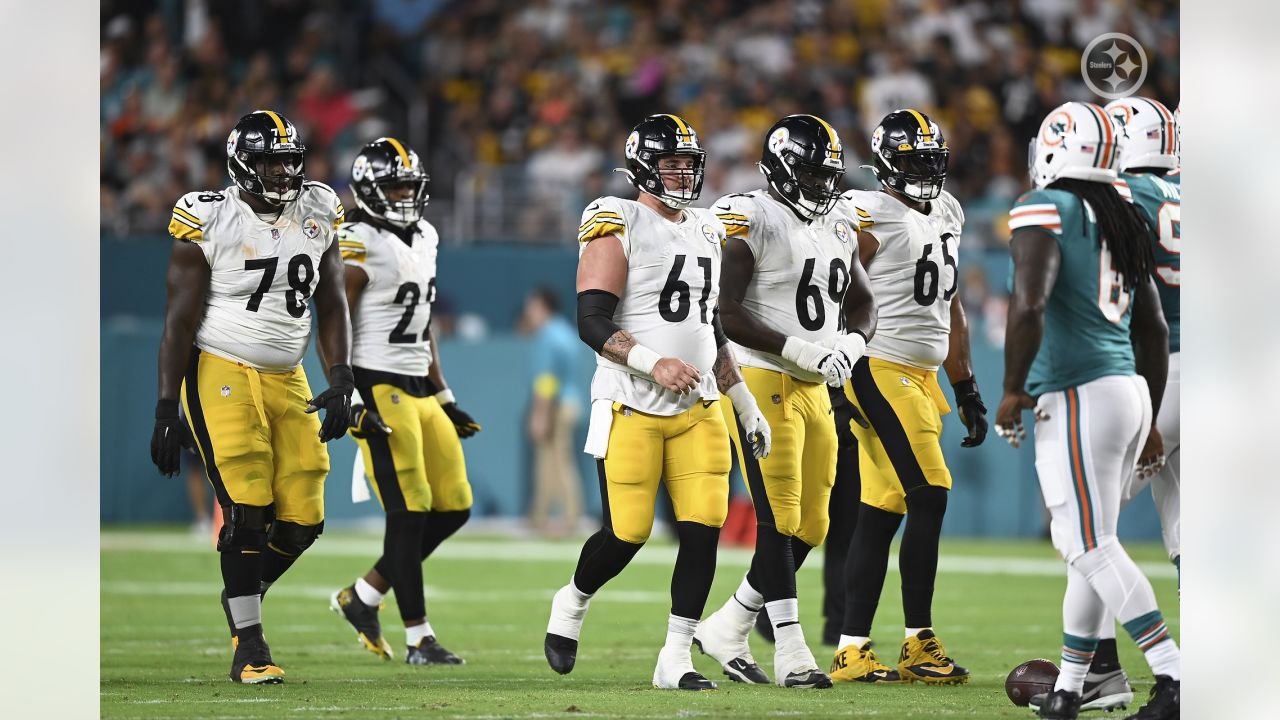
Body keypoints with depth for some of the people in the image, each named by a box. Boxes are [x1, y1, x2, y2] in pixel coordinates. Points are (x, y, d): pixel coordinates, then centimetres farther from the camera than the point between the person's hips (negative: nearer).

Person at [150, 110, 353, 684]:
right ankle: (248, 646, -7)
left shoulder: (317, 216, 6)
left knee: (301, 518, -1)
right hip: (222, 374, -5)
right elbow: (181, 319, -6)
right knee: (246, 509, -14)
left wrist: (341, 382, -2)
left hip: (287, 379, 5)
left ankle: (241, 600, 24)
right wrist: (166, 410, -9)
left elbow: (331, 306, 12)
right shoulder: (209, 222, -9)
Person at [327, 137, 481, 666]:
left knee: (454, 507, 6)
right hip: (379, 387, -9)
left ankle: (362, 597, 17)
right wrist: (347, 400, -21)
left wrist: (444, 397, 21)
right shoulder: (358, 245, -12)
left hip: (419, 389, 9)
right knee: (409, 512, -8)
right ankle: (418, 638, -1)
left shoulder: (423, 237, 14)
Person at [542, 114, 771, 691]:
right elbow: (592, 322, -14)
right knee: (626, 534, -5)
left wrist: (746, 406, 21)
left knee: (703, 529, -6)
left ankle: (676, 660, 0)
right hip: (631, 407, -6)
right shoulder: (617, 225, -7)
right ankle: (571, 605, 26)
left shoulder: (706, 232, 16)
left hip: (698, 407, 6)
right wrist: (654, 363, -26)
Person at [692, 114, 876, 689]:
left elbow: (861, 302, 23)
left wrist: (850, 343, 0)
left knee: (810, 526, 8)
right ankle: (791, 652, -6)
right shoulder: (749, 221, -12)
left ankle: (726, 629, 20)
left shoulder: (837, 225, 13)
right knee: (779, 519, -9)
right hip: (760, 380, -8)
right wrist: (798, 349, -21)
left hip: (814, 389, 8)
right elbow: (724, 312, -18)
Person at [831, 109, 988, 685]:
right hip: (882, 371, -8)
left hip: (923, 377, 8)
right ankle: (918, 643, -7)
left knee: (882, 514, 6)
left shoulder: (946, 215, 16)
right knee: (929, 495, -12)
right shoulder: (869, 217, -10)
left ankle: (851, 650, 5)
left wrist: (967, 390, 22)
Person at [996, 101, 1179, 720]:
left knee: (1091, 547, -7)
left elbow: (1028, 307, -23)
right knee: (1086, 547, 13)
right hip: (1131, 391, 8)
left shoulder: (1045, 210, -9)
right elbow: (1154, 332, 20)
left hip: (1079, 397, -8)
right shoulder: (1123, 219, 16)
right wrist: (1150, 422, 27)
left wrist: (1013, 390, -10)